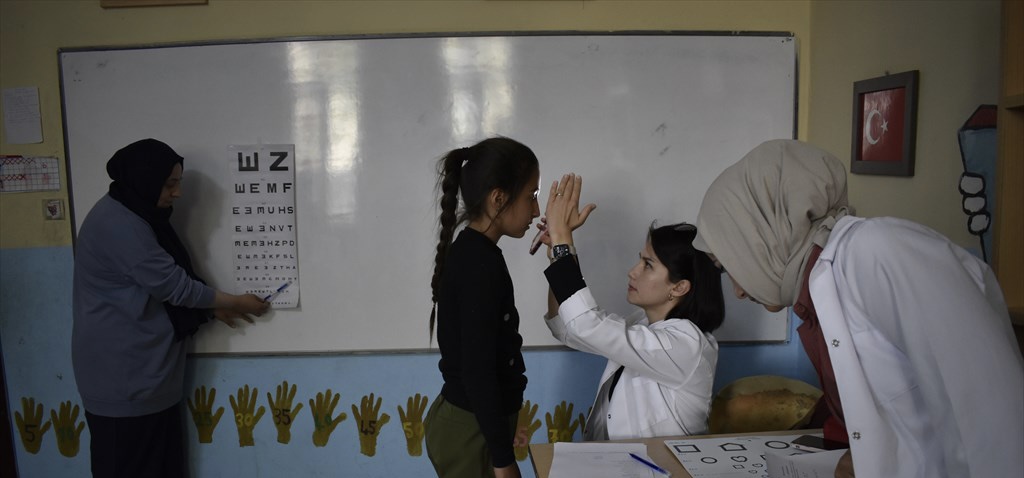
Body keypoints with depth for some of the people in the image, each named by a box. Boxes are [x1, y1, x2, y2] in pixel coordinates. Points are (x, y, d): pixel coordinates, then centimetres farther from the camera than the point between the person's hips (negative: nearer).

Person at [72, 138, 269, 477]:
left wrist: (213, 307, 3)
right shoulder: (118, 223, -21)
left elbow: (159, 284, 16)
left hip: (147, 370, 10)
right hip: (121, 375, -10)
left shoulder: (137, 217, 11)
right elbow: (170, 284, -20)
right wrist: (235, 302, -9)